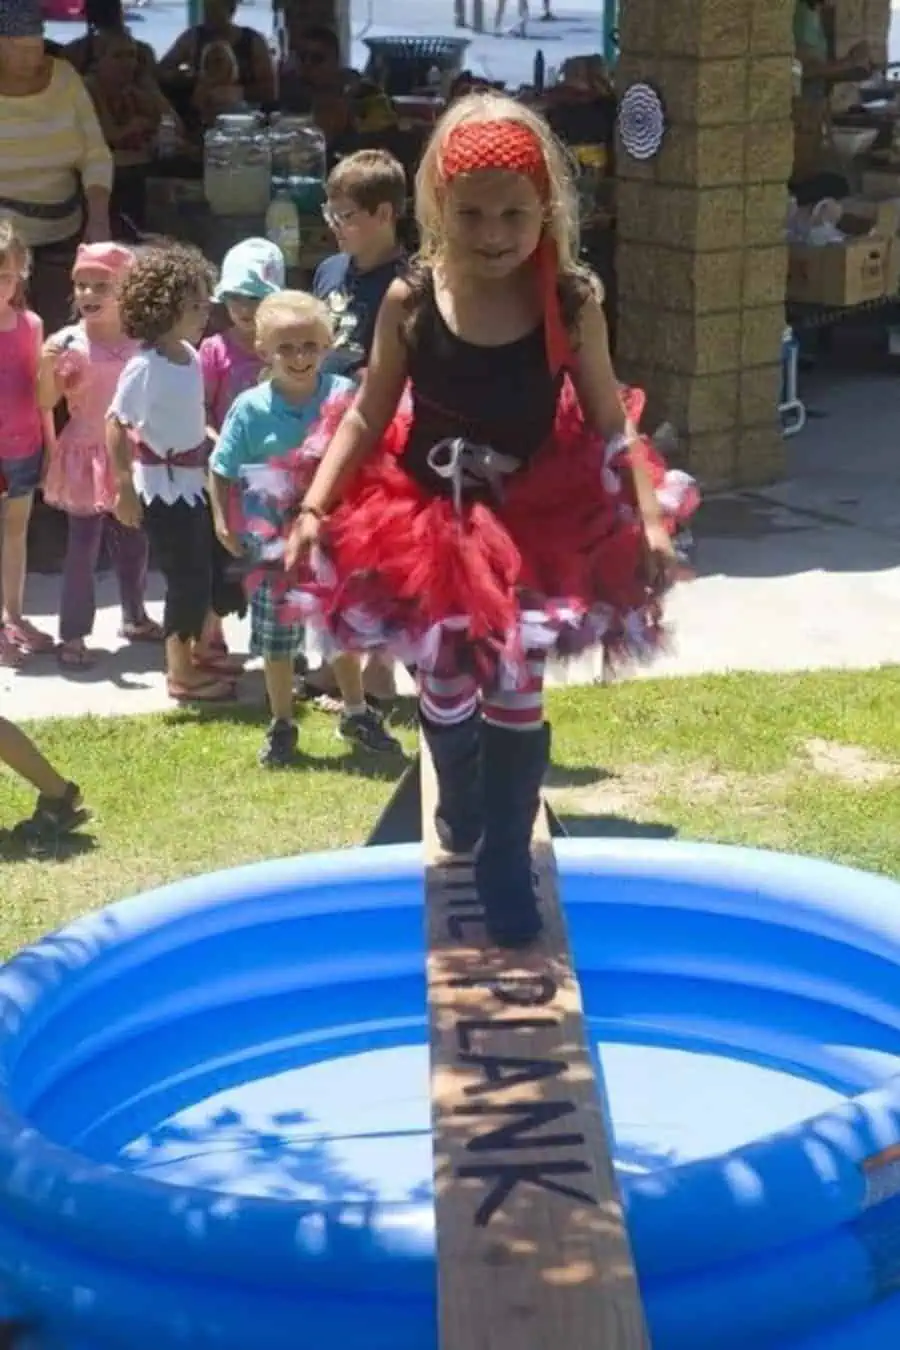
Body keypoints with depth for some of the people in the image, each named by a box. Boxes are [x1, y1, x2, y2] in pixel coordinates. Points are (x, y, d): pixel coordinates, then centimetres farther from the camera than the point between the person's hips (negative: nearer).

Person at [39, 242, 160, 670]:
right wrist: (47, 364, -27)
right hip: (87, 459, -4)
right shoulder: (68, 342, -12)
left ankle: (135, 617, 35)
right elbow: (46, 402, -12)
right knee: (82, 549, -2)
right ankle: (73, 635, 6)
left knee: (134, 543, 17)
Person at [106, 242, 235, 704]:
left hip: (191, 480, 8)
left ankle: (194, 656, 32)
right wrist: (124, 487, -21)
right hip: (162, 485, -8)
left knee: (203, 571, 16)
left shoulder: (191, 355, 2)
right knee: (187, 577, -1)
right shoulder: (145, 367, -21)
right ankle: (181, 674, 13)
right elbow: (115, 425, -20)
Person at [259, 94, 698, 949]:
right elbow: (369, 416, -6)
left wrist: (650, 519, -15)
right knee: (444, 686, 18)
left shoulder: (572, 304, -16)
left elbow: (610, 425, -8)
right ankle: (460, 808, 49)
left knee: (515, 693, 6)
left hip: (538, 523, -1)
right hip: (427, 518, 1)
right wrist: (313, 507, -11)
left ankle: (505, 866, 23)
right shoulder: (410, 301, -15)